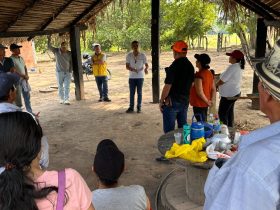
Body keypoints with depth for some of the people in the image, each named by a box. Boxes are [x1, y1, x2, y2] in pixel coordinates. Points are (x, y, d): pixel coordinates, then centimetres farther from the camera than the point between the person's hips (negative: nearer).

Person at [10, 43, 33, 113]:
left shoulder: (21, 58, 10)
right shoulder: (11, 59, -13)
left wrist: (26, 75, 0)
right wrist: (24, 76, -14)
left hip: (24, 80, 7)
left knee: (27, 97, 13)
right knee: (18, 99, 0)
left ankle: (30, 112, 23)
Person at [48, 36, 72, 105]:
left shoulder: (69, 53, -1)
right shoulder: (56, 51, -1)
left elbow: (71, 62, 2)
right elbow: (49, 47, -10)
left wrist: (70, 70, -3)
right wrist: (49, 40, -26)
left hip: (67, 72, 0)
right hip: (59, 72, 0)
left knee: (67, 87, -5)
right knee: (60, 86, 9)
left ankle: (66, 100, -6)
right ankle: (61, 99, 21)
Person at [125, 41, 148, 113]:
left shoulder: (142, 55, -5)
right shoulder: (129, 55, -3)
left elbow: (146, 64, 0)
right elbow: (127, 66, -1)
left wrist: (146, 69, -23)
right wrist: (132, 69, -21)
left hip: (140, 77, -1)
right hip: (132, 77, 1)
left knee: (139, 93, 5)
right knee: (131, 93, 6)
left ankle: (139, 107, 14)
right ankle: (131, 107, 14)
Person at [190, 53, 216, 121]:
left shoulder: (199, 75, -19)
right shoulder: (210, 73, 7)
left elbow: (199, 92, -24)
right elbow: (213, 89, 9)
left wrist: (207, 101, -13)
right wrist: (212, 100, 3)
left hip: (199, 104, -8)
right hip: (205, 104, 9)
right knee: (204, 122, 18)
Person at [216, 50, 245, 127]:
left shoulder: (232, 67, -24)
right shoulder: (239, 66, 6)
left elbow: (222, 80, -21)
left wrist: (215, 86, -2)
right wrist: (219, 86, 7)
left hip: (229, 95, -10)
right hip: (235, 92, 10)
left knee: (222, 113, -2)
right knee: (229, 112, 20)